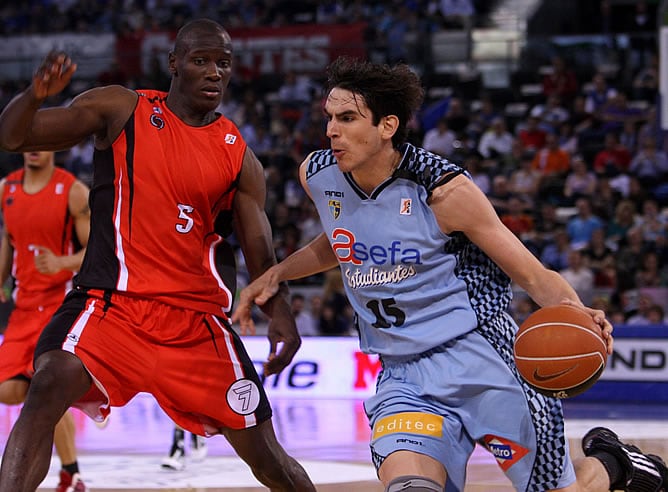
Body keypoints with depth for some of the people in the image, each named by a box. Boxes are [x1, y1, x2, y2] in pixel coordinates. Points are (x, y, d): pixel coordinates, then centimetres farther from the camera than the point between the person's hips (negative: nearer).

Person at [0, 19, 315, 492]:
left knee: (264, 453, 5)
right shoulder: (121, 109, 1)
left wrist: (281, 315, -18)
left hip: (197, 319, 2)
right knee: (49, 387, -31)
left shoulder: (240, 159, 7)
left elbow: (262, 261, 4)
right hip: (110, 304, -2)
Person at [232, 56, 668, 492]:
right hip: (402, 375, 4)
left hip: (477, 355, -4)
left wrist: (577, 315, -28)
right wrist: (276, 274, 15)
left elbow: (534, 276, -8)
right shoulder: (317, 177, 2)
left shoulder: (444, 190, -13)